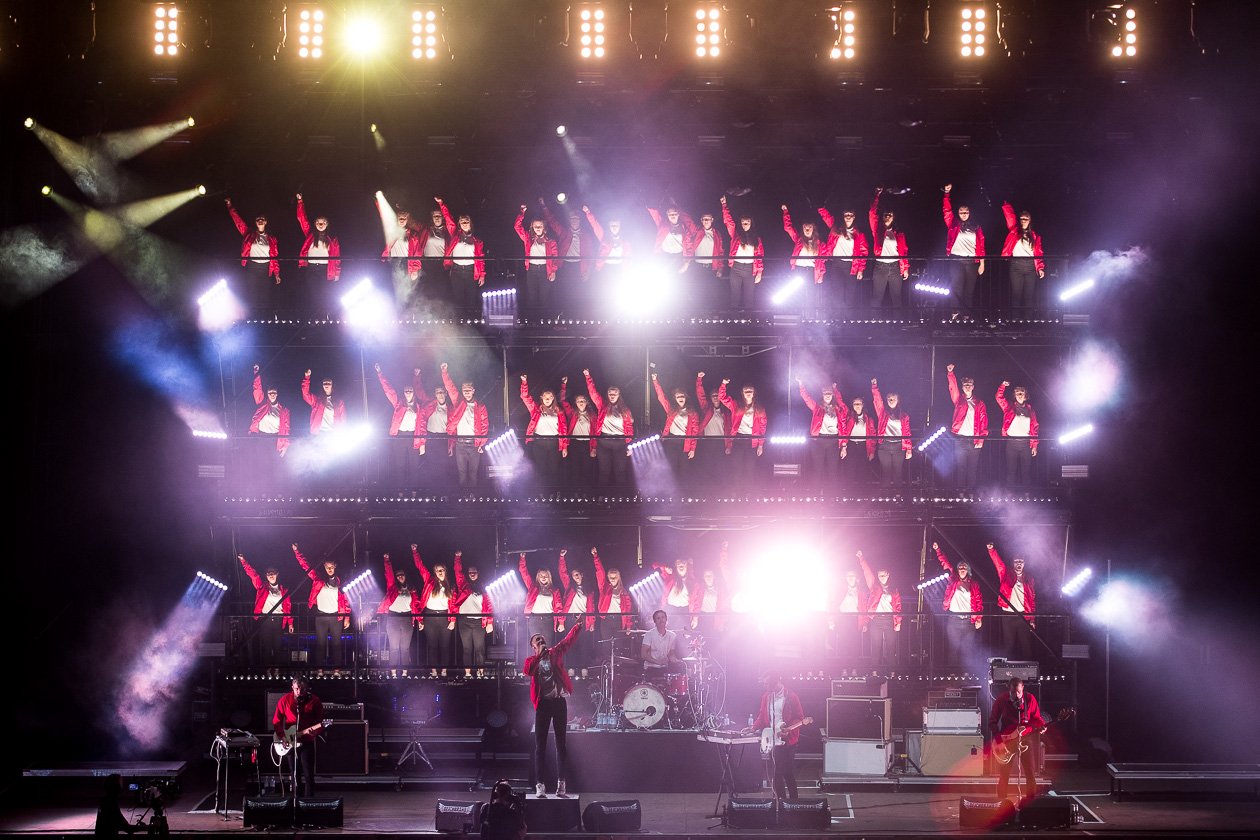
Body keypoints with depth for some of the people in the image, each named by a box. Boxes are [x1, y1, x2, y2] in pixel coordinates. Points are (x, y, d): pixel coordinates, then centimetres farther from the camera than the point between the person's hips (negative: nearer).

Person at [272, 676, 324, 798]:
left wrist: (314, 731, -22)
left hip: (307, 742, -2)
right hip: (289, 742, 2)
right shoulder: (285, 700, -3)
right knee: (295, 775, 8)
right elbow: (276, 721, 3)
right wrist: (282, 737, -8)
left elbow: (320, 722, -2)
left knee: (308, 775, -7)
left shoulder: (314, 701, -6)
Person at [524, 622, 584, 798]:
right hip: (543, 703, -1)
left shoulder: (555, 653, 10)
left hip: (559, 701, 1)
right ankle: (539, 785, -3)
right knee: (540, 744, -2)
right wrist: (539, 655, -18)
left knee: (561, 743, 3)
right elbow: (526, 671, -14)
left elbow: (568, 640, 0)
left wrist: (578, 626, -13)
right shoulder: (532, 660, 6)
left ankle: (561, 783, 4)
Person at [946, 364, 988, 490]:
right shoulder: (959, 400, 10)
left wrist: (981, 440, -3)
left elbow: (984, 423, 7)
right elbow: (953, 388, -6)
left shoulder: (980, 404, 12)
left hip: (974, 440, 1)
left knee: (973, 468, 3)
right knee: (960, 467, -3)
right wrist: (950, 373, -22)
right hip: (960, 439, -1)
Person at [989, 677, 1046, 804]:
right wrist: (998, 739, -14)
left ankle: (1030, 802, 9)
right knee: (1004, 775, -1)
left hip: (1026, 738, 1)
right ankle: (1001, 802, 8)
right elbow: (992, 722, -1)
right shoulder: (1001, 701, -7)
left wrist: (1041, 727, -15)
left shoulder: (1030, 699, -4)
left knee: (1030, 773, -1)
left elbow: (1036, 718, 6)